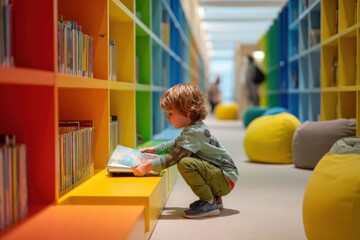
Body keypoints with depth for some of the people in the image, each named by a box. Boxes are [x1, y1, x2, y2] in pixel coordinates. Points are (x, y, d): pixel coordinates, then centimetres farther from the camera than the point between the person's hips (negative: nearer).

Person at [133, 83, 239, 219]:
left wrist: (148, 166, -28)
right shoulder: (193, 129, 10)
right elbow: (176, 143, 29)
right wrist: (155, 149, 25)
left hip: (226, 180, -10)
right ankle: (214, 198, 20)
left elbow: (174, 156, -28)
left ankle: (209, 204, -13)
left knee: (185, 163, -28)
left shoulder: (195, 133, -21)